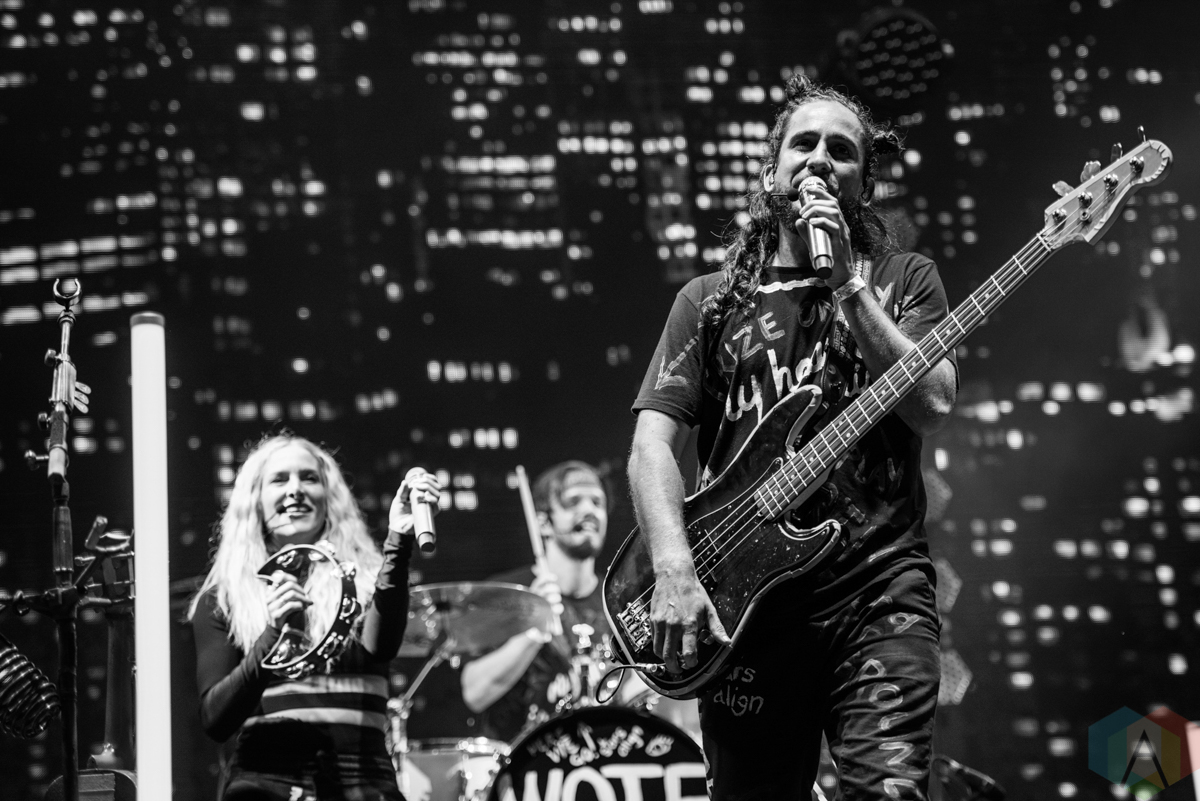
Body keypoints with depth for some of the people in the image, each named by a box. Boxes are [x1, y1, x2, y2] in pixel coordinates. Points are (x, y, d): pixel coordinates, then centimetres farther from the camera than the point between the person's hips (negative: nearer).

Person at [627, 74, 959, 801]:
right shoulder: (710, 300, 15)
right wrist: (675, 570, -12)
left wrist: (845, 283, -7)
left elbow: (932, 405, -4)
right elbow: (653, 442, 4)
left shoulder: (902, 280, 13)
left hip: (878, 581, -2)